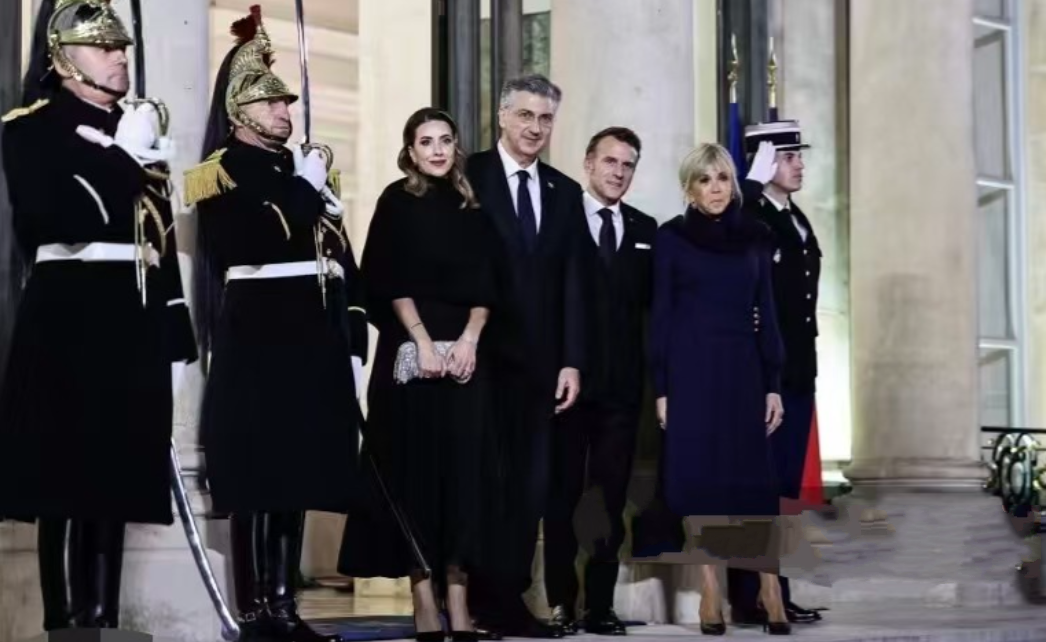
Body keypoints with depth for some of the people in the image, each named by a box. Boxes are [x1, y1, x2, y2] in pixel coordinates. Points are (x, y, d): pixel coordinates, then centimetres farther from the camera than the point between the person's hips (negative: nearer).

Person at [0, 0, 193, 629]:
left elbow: (163, 237, 15)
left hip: (134, 324, 6)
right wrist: (123, 156, -13)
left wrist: (175, 335, 11)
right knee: (65, 476, -5)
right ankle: (66, 621, -2)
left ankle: (104, 618, 10)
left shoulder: (139, 131, 18)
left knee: (118, 476, 6)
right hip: (68, 319, -6)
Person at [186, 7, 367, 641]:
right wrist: (304, 187, -4)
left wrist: (354, 341, 9)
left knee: (297, 471, 7)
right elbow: (255, 241, -18)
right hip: (256, 338, -7)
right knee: (258, 474, -7)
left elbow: (340, 256, 15)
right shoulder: (223, 172, -1)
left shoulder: (306, 169, 18)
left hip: (313, 339, 7)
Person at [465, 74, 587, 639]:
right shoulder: (467, 178, -1)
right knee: (485, 481, -1)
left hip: (539, 362, 5)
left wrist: (571, 361, 4)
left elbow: (571, 286, 11)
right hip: (483, 357, -4)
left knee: (530, 485, 3)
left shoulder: (565, 192, 14)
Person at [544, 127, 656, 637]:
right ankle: (560, 601, 7)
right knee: (563, 494, 2)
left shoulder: (645, 229, 13)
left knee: (611, 496, 6)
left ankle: (601, 603, 11)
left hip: (622, 382, 4)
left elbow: (652, 302, 10)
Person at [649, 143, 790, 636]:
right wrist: (661, 388, -5)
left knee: (753, 478, -1)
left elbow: (766, 313, 7)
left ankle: (769, 590, 2)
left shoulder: (754, 236, 7)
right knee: (698, 478, -1)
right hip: (691, 371, -2)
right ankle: (710, 591, 5)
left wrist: (774, 385, 2)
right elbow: (660, 315, 0)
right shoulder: (672, 237, 0)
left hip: (742, 369, 2)